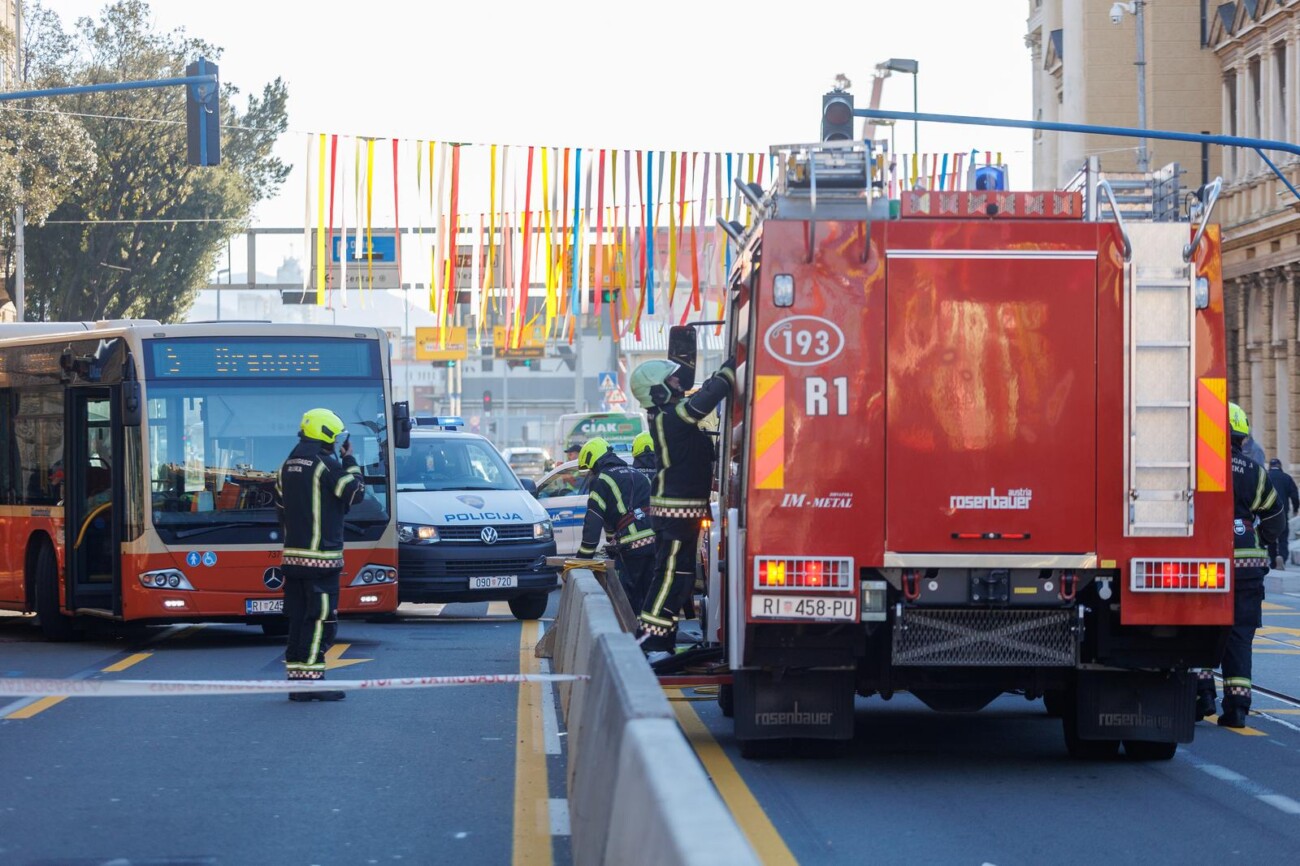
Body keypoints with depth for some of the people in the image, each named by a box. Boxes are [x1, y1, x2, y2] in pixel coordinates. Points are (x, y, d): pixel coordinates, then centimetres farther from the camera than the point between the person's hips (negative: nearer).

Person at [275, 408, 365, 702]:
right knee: (320, 620, -7)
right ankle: (310, 680, -11)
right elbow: (355, 493, -4)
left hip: (292, 554, 8)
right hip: (321, 556, -8)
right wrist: (350, 462, 7)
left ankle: (296, 680, 11)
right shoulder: (327, 464, -12)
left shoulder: (288, 467, 14)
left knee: (298, 619, 10)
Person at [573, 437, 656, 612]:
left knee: (628, 597, 0)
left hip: (632, 546, -7)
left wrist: (584, 557, 0)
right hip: (655, 541, 7)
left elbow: (593, 522, -4)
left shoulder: (601, 481, 2)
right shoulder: (637, 475, 26)